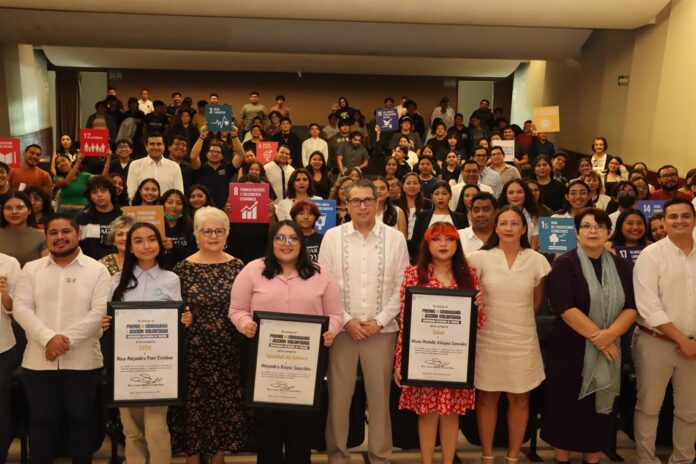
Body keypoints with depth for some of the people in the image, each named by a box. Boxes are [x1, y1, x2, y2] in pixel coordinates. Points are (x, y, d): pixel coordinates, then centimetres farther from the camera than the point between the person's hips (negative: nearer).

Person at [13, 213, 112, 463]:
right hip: (38, 361, 2)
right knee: (41, 420, 13)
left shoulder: (97, 270, 0)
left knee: (82, 418, 9)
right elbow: (21, 308, -3)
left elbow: (99, 312, -9)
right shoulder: (31, 269, 7)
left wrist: (67, 339, -18)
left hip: (83, 361, -2)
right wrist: (49, 338, -18)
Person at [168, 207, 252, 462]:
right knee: (194, 402, 6)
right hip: (193, 349, -2)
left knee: (226, 402, 10)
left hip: (228, 349, 2)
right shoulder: (183, 268, -2)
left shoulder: (237, 267, 3)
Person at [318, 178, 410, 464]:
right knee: (338, 395, 7)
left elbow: (403, 286, 1)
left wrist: (379, 321, -7)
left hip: (382, 329, 0)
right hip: (342, 328, 0)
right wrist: (347, 320, -8)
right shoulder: (332, 237, 1)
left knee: (380, 395, 8)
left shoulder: (395, 238, 1)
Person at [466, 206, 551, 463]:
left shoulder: (536, 260, -3)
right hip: (488, 339, -1)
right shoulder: (480, 258, -7)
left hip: (522, 340, 1)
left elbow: (536, 303, 11)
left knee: (520, 399, 11)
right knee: (487, 397, 9)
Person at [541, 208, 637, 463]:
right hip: (570, 349, -3)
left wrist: (610, 334, -17)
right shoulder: (565, 264, -6)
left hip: (610, 350, 4)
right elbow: (564, 307, -16)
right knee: (567, 408, 4)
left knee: (600, 408, 10)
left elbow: (632, 307, 0)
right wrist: (597, 337, -19)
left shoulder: (622, 266, 7)